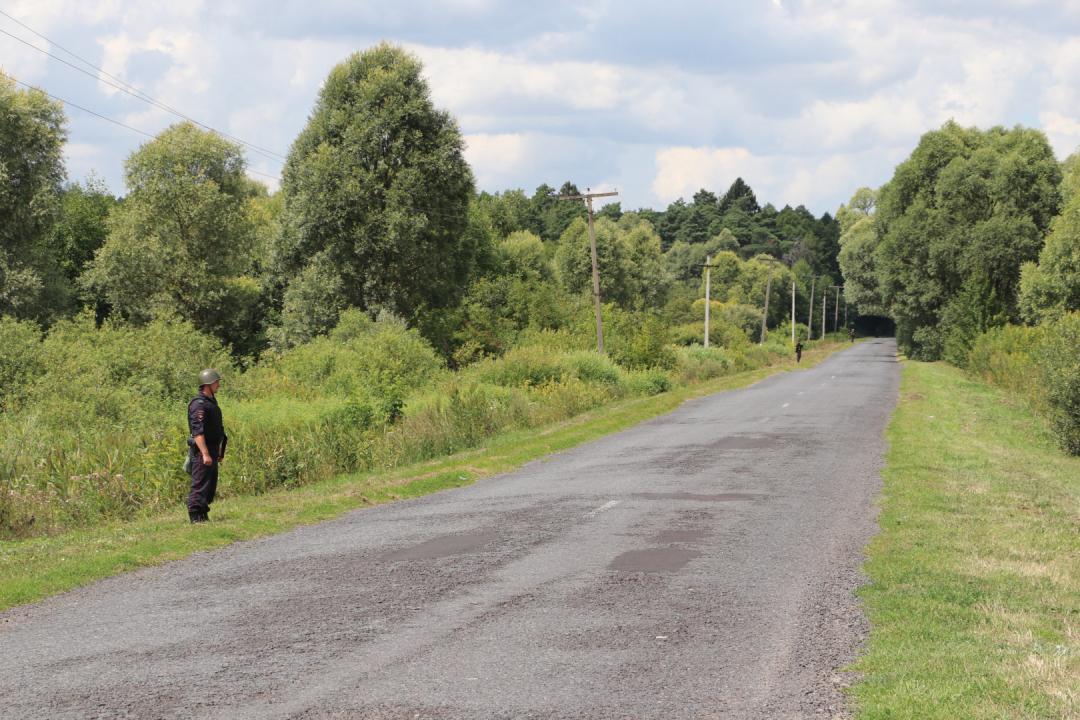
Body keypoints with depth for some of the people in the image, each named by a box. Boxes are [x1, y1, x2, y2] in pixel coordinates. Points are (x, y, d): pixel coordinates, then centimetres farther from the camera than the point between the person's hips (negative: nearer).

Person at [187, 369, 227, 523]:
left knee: (211, 487, 12)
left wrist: (219, 452, 24)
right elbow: (198, 432, -23)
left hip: (212, 450, 10)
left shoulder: (212, 402, 16)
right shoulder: (199, 404, -16)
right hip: (202, 451, -10)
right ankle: (195, 516, -5)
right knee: (200, 485, -8)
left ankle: (204, 515, 17)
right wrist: (205, 454, -27)